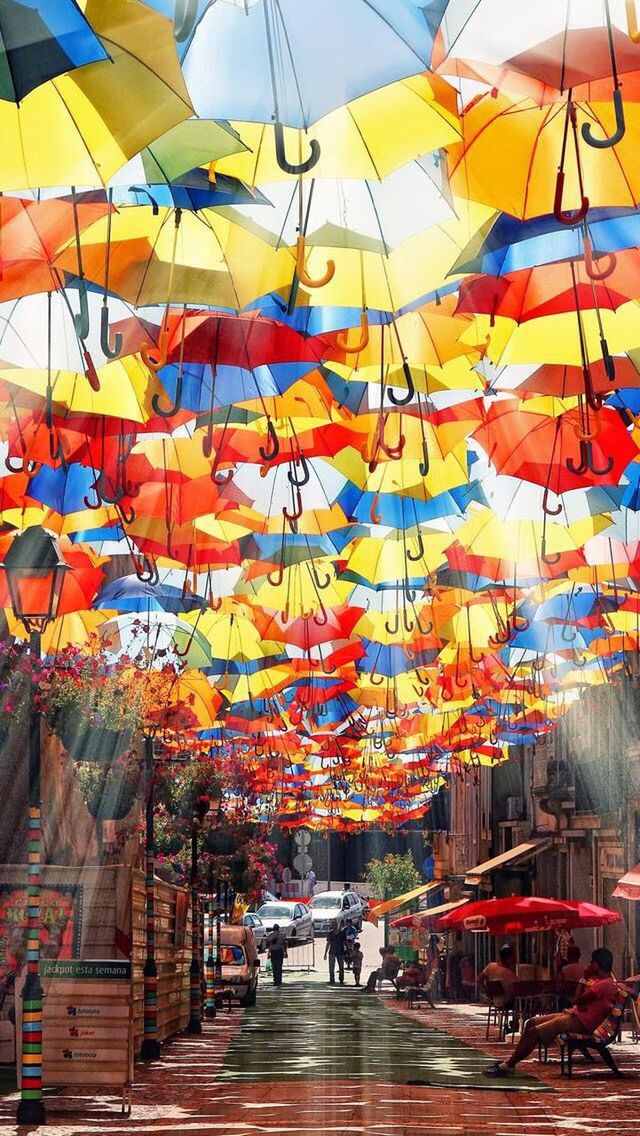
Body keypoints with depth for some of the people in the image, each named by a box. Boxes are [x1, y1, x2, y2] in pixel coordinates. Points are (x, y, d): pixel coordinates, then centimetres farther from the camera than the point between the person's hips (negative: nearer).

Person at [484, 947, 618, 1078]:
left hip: (582, 1021, -11)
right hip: (577, 1015, 11)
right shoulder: (604, 980, 15)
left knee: (534, 1032, -17)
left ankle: (507, 1066, -13)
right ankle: (511, 1061, 6)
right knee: (532, 1023, 9)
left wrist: (584, 979, -9)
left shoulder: (605, 985, -18)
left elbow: (579, 999, -19)